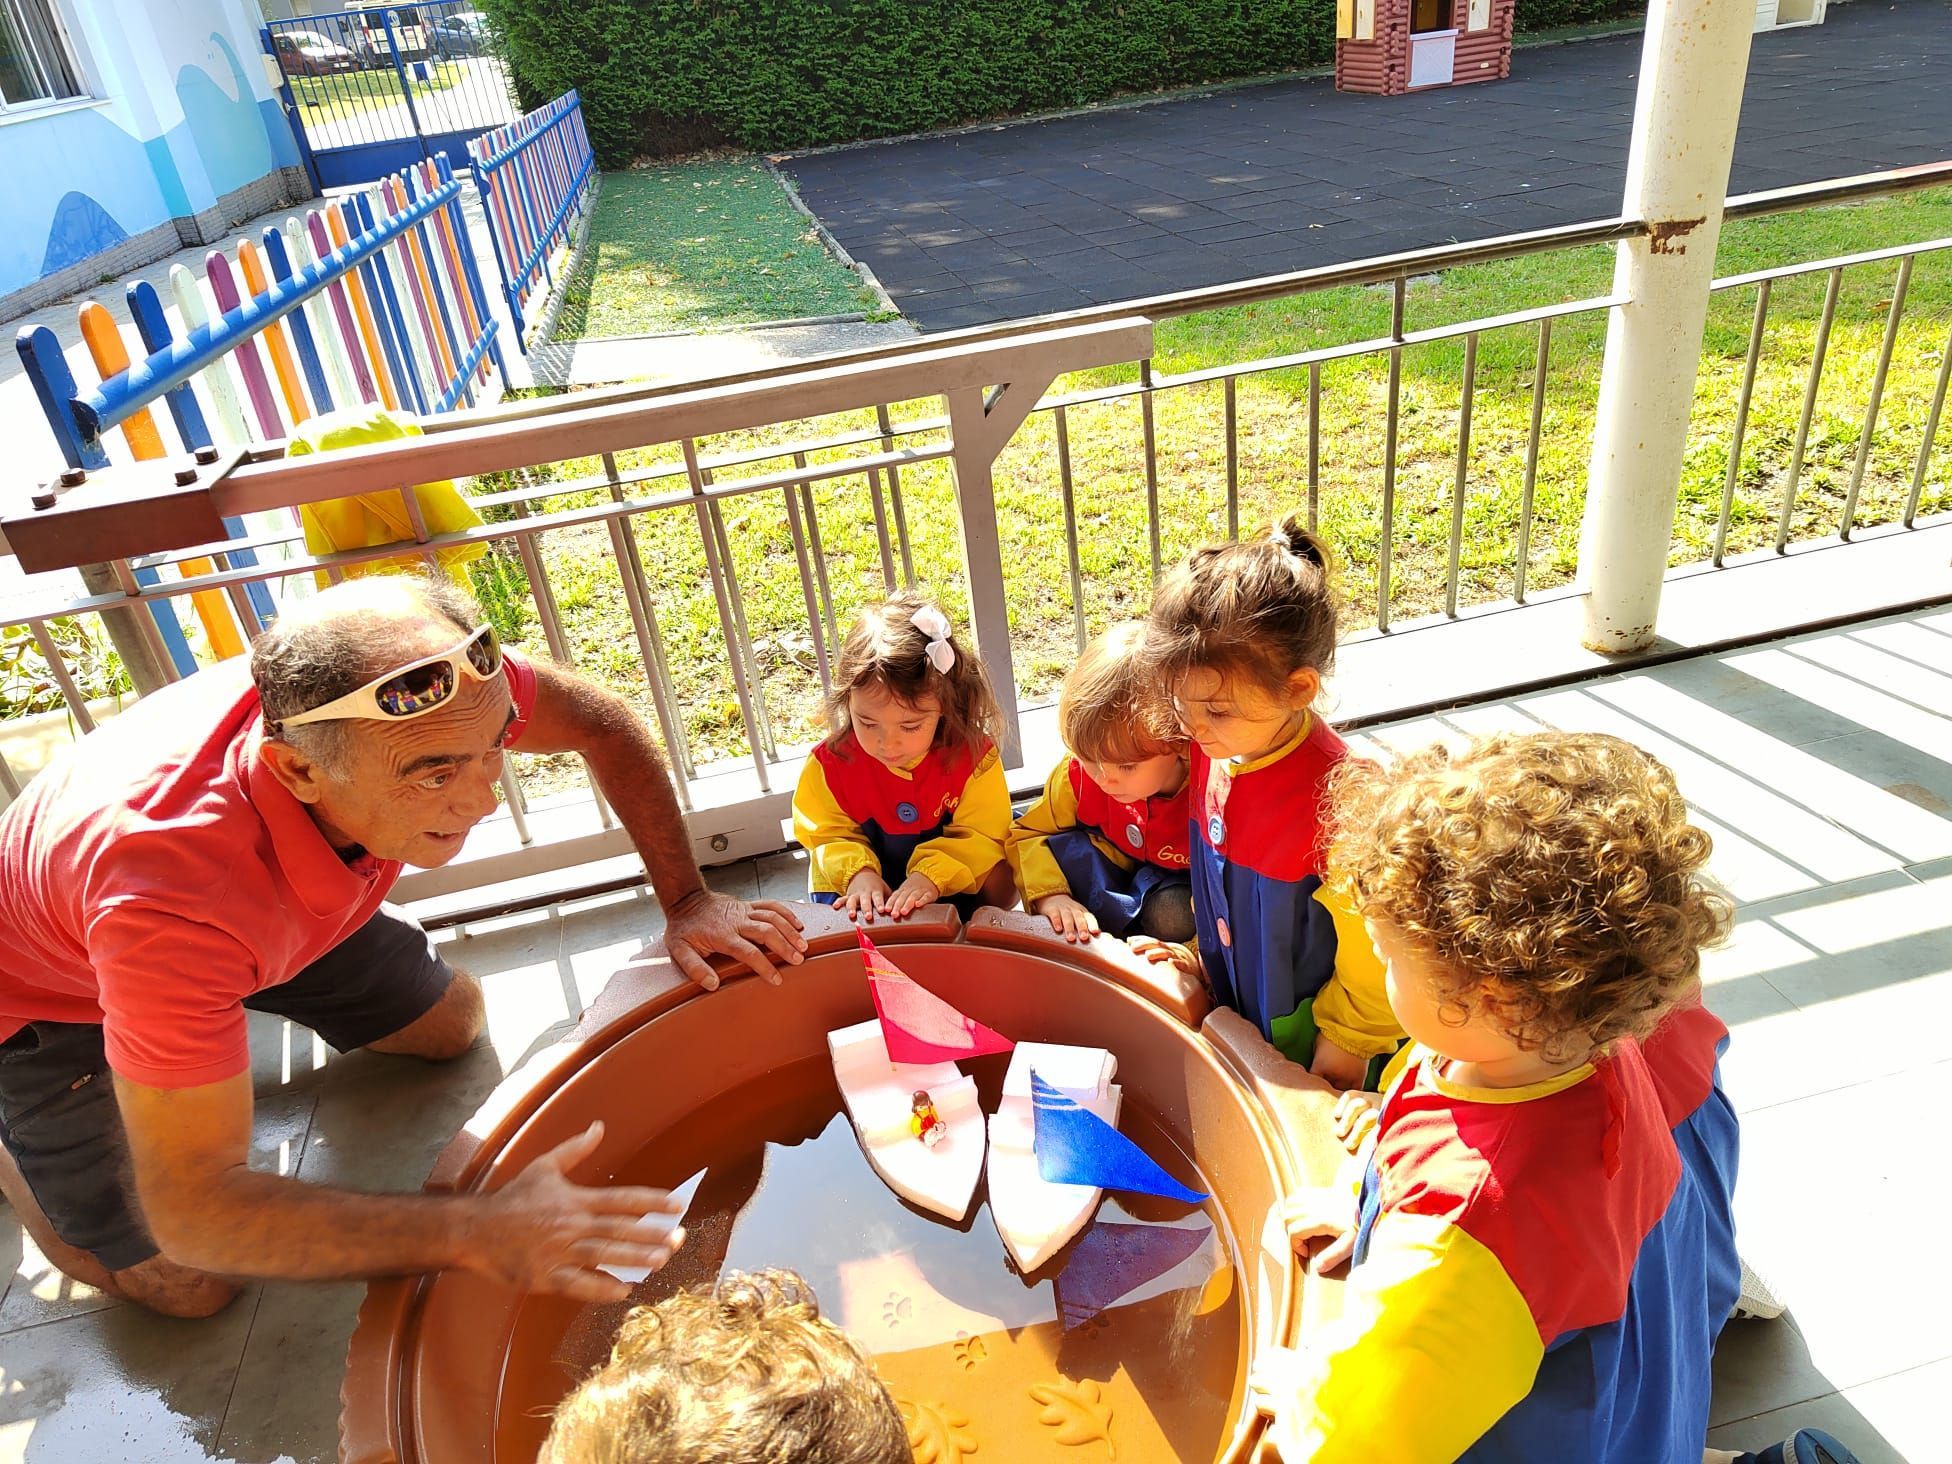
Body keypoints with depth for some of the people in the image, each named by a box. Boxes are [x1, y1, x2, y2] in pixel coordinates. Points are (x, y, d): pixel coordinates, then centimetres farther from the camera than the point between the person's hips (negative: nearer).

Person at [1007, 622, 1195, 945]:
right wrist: (1050, 895, -29)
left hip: (1176, 885, -2)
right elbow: (1028, 833, -10)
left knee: (1172, 915, -37)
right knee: (1061, 848, -27)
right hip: (1108, 877, 3)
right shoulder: (1078, 773, -22)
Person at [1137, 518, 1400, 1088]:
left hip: (1308, 1051, -7)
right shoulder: (1214, 753, -9)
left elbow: (1372, 955, -21)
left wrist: (1342, 1053, -10)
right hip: (1230, 1020, 7)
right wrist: (1205, 958, 11)